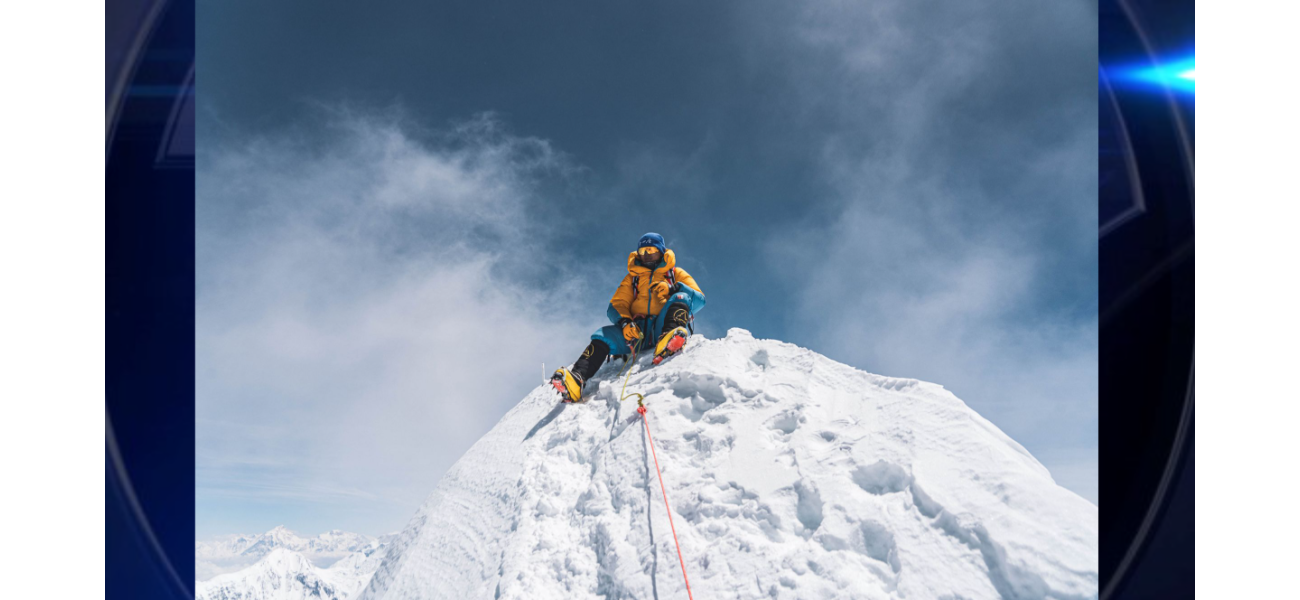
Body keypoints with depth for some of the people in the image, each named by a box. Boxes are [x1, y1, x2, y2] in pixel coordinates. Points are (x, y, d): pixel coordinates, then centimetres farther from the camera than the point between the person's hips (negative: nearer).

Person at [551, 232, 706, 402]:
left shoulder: (676, 273, 23)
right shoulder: (632, 278, 30)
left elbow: (699, 300, 8)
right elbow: (616, 305, 16)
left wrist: (673, 289, -12)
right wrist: (625, 322, -8)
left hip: (663, 327, -2)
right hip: (639, 330, 2)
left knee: (680, 298, -28)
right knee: (604, 335, -23)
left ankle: (670, 339, -57)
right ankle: (577, 378, -44)